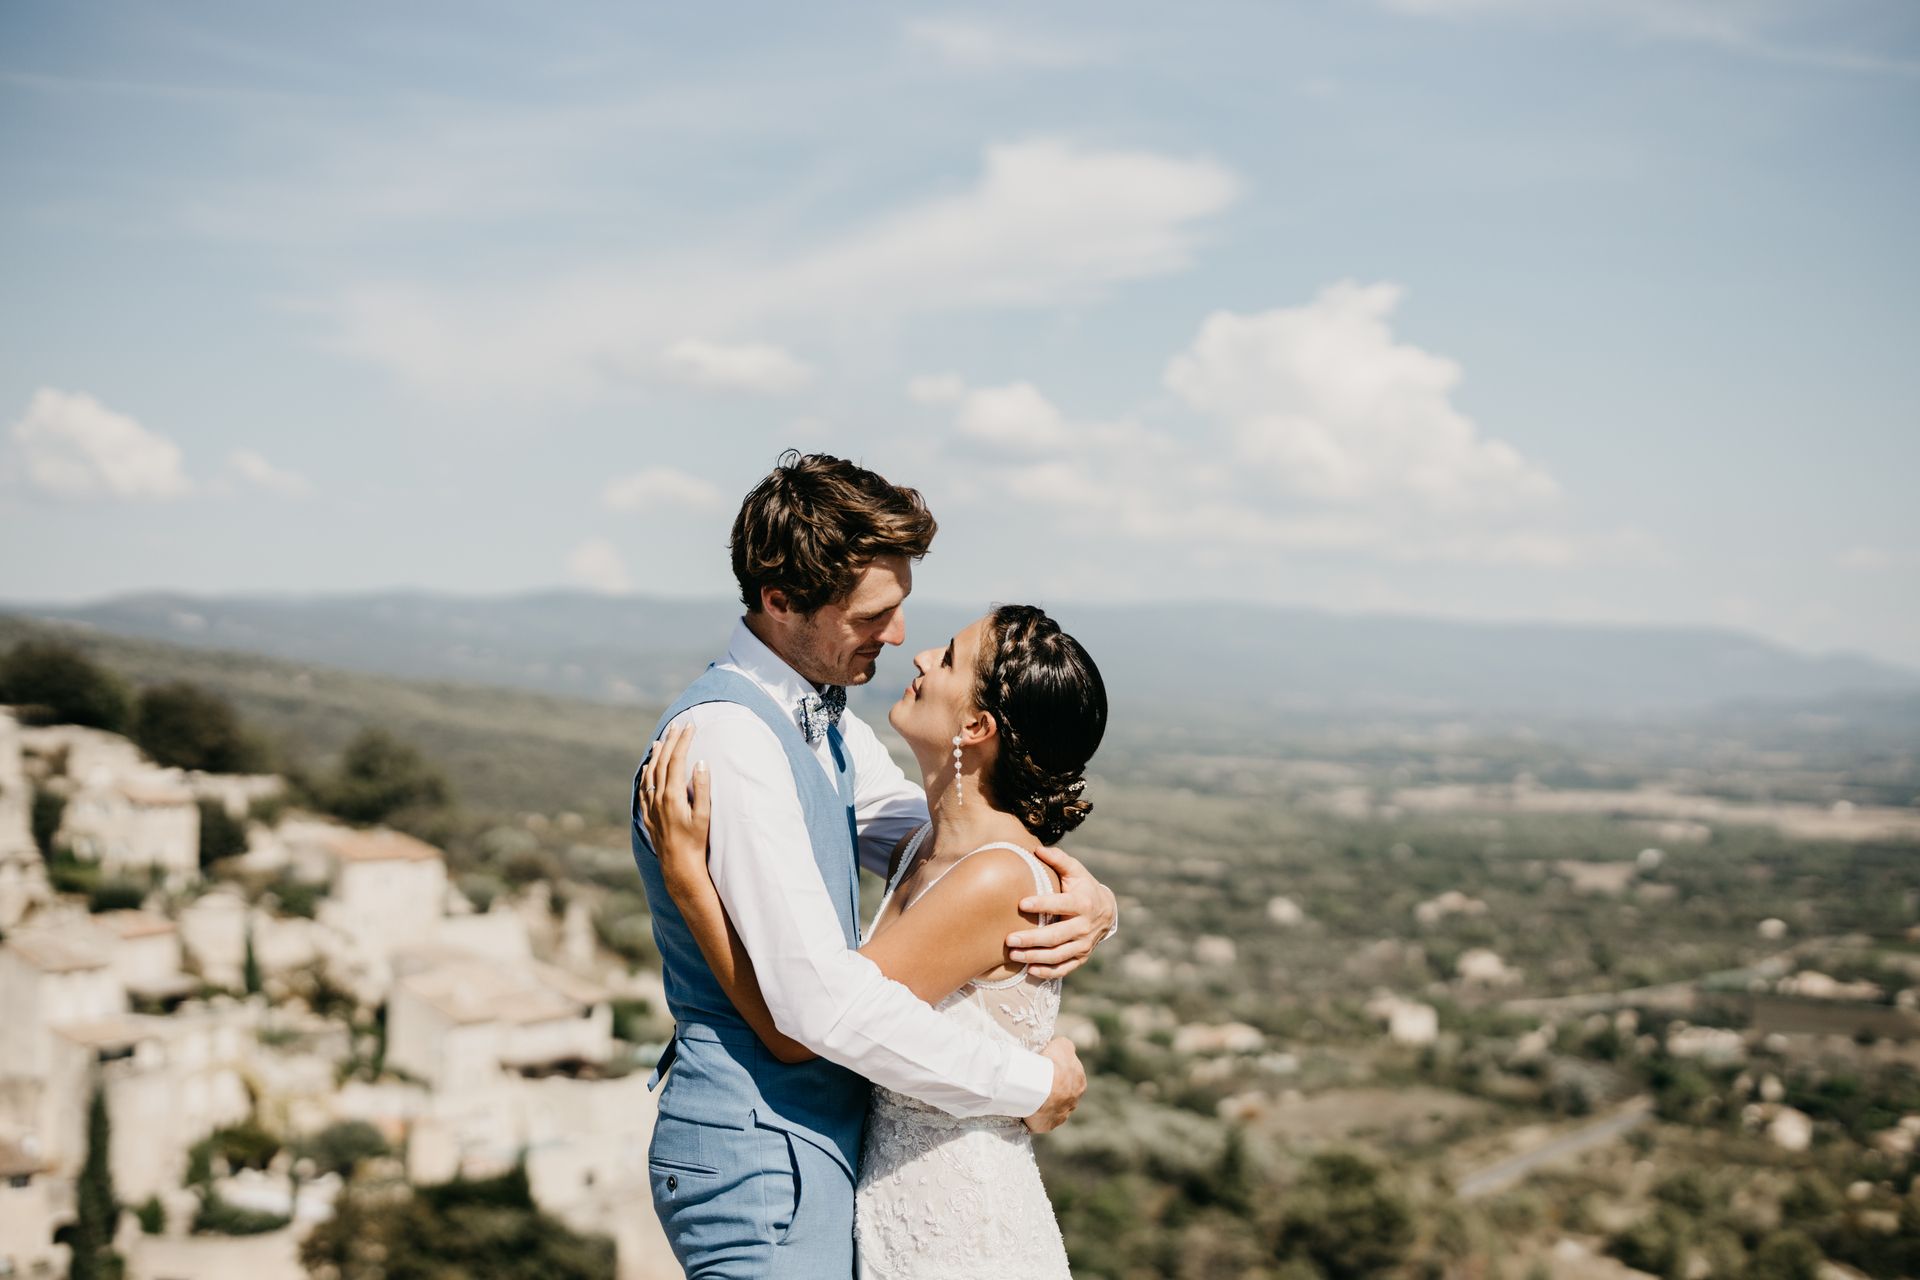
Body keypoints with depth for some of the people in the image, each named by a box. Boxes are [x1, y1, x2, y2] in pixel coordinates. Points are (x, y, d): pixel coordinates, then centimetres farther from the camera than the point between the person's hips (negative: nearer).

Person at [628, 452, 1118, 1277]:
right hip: (762, 1156, -9)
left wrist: (1089, 901, -7)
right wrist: (1032, 1085, -17)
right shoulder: (728, 737, -22)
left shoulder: (828, 725, 9)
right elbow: (820, 998, -27)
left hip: (823, 1136, 9)